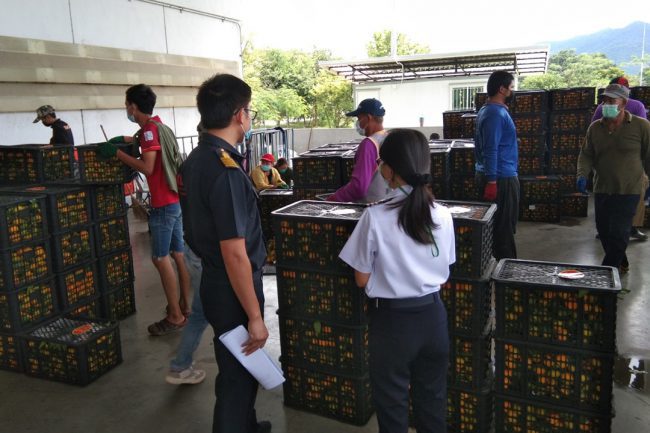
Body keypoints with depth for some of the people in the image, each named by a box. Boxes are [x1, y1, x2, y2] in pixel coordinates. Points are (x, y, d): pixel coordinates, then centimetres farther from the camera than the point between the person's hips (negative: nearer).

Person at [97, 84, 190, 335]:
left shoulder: (149, 128, -14)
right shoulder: (157, 124, 14)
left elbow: (147, 167, -22)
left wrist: (116, 153, -15)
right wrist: (125, 140, 21)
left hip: (164, 203, -9)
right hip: (175, 199, 9)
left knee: (161, 258, -4)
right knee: (178, 255, 13)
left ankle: (175, 316, 1)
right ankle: (185, 306, 22)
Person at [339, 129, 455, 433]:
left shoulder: (375, 217, -19)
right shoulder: (443, 215, -6)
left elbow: (362, 279, -10)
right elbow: (444, 273, 5)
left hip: (392, 319, -4)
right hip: (432, 314, 4)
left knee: (392, 400, 16)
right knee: (433, 397, 22)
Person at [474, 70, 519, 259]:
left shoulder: (485, 110, 14)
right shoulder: (497, 113, -17)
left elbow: (481, 146, 20)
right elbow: (491, 150, -23)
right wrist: (491, 181, -25)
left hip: (486, 174, 10)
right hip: (501, 178, -10)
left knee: (497, 224, 16)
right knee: (505, 227, -2)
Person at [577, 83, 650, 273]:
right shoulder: (595, 128, 5)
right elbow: (586, 154, 7)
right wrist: (582, 175, -11)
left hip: (628, 191, -5)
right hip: (601, 191, 5)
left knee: (618, 233, -7)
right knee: (604, 231, 12)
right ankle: (621, 264, 34)